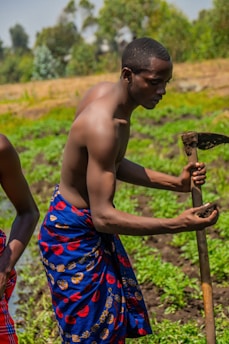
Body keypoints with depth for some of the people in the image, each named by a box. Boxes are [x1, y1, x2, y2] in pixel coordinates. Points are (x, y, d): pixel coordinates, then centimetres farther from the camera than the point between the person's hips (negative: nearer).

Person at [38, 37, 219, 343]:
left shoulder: (106, 91, -3)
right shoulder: (103, 127, -32)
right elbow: (103, 217, -33)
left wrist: (175, 183, 0)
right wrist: (177, 224, -37)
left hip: (90, 225, 9)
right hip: (74, 236, -9)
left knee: (117, 319, 21)